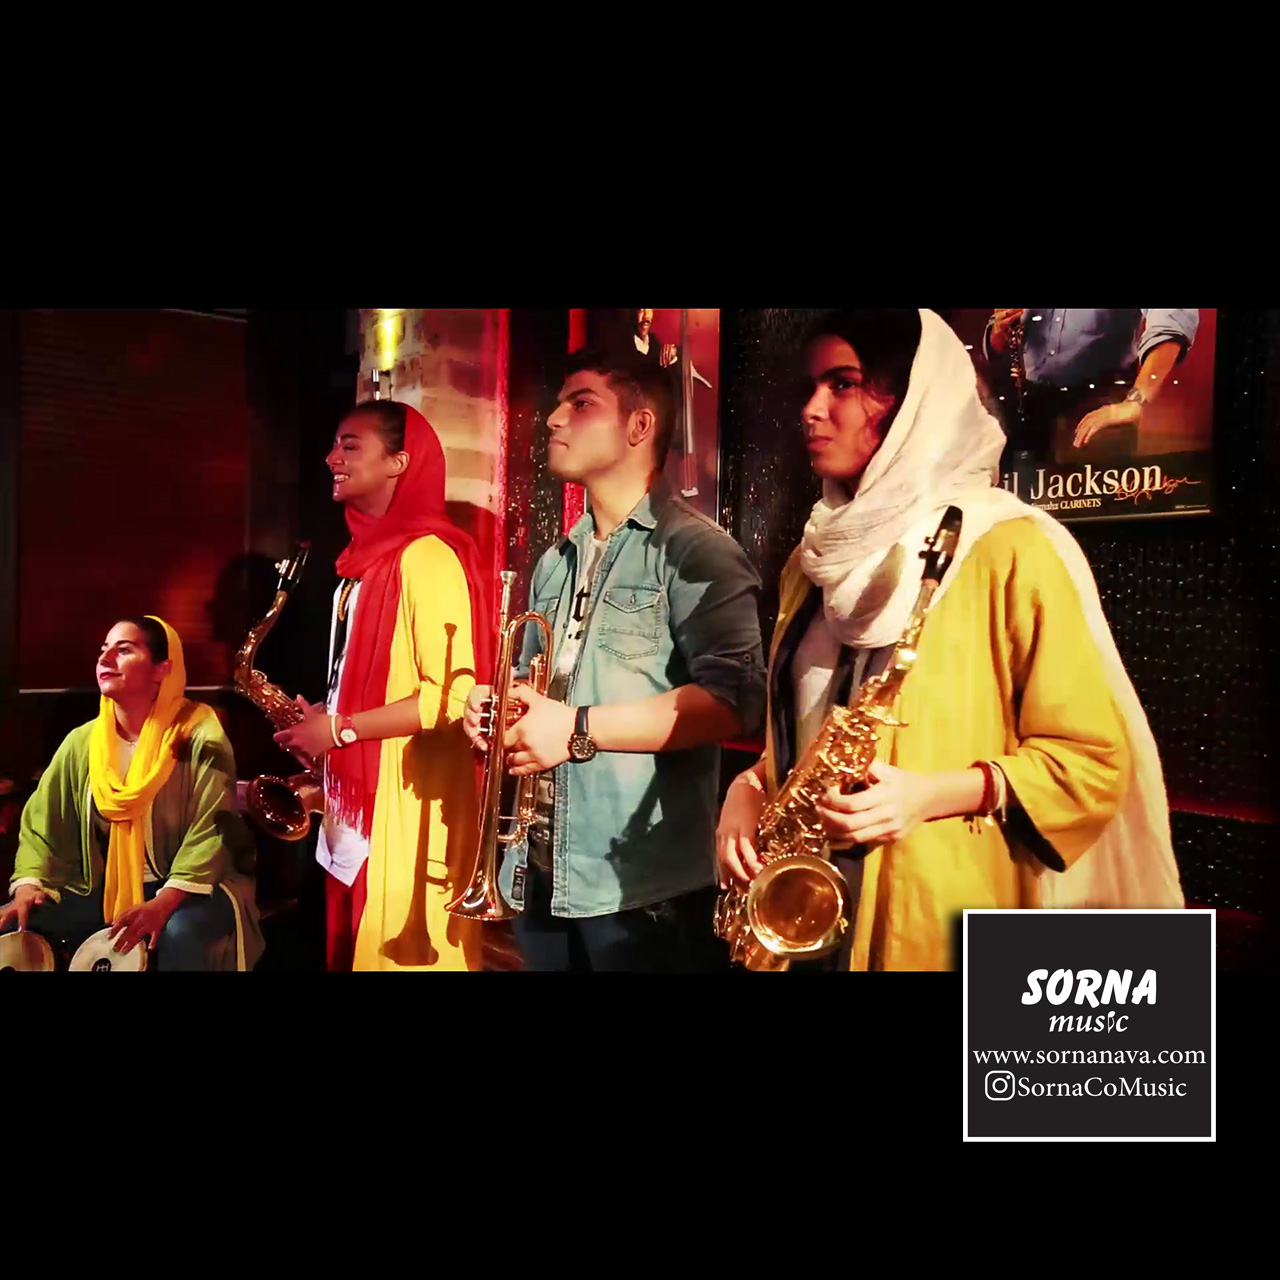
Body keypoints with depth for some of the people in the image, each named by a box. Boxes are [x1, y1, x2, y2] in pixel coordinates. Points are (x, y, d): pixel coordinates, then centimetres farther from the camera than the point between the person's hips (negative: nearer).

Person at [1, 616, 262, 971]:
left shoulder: (198, 735, -14)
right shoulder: (81, 742, 3)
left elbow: (212, 830, -20)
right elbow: (43, 824, 5)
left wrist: (163, 901, -30)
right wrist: (28, 883, -14)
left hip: (188, 887, -5)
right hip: (103, 888, 6)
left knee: (180, 933, -35)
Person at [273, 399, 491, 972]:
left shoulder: (428, 556, -16)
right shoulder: (365, 560, 14)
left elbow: (453, 696, -22)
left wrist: (340, 729, -16)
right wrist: (320, 721, 5)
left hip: (409, 818, -9)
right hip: (355, 810, 9)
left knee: (402, 955, 1)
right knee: (356, 954, 18)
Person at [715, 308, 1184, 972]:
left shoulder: (1011, 550, -11)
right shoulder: (817, 557, 8)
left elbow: (1093, 759, -9)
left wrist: (936, 795, -22)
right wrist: (748, 790, -2)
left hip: (946, 928, -5)